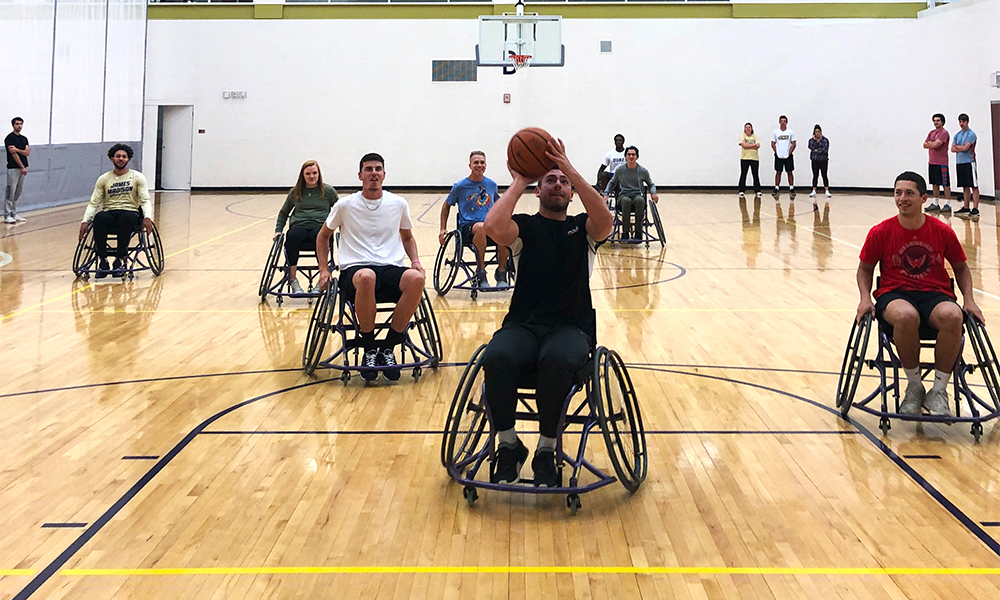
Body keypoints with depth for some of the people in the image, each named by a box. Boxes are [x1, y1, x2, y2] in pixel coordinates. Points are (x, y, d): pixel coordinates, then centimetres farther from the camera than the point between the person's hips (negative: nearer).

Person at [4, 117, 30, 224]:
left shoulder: (24, 139, 14)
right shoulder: (10, 138, -7)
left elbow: (27, 152, 2)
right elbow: (13, 154, -13)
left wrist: (17, 149, -16)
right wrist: (22, 167, -14)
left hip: (23, 168, 7)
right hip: (13, 168, -7)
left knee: (18, 194, 10)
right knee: (10, 193, -5)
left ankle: (14, 214, 16)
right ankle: (7, 216, -3)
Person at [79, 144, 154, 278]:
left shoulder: (137, 177, 8)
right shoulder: (103, 179, 12)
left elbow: (145, 200, 1)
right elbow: (93, 203, 10)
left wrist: (147, 217, -19)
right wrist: (85, 221, -7)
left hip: (130, 213, -1)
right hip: (109, 213, 2)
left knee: (126, 218, -39)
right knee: (99, 218, -35)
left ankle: (120, 260, -30)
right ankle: (102, 260, -28)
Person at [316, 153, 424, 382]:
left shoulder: (398, 204, 11)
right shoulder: (346, 205, 6)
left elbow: (407, 237, 28)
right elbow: (323, 236, 21)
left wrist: (416, 261, 9)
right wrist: (324, 270, 10)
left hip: (392, 269, 2)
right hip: (354, 270, -2)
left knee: (416, 279, -35)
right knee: (366, 277, -42)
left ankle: (388, 347, -16)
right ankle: (369, 349, -19)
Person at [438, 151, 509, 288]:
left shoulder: (492, 184, 10)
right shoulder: (460, 186, 2)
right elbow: (446, 205, 16)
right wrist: (443, 229, 11)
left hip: (490, 226, 3)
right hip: (467, 227, -3)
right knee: (481, 227, -41)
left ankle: (501, 273, -12)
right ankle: (481, 274, -28)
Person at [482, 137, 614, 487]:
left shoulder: (582, 228, 14)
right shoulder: (525, 227, 12)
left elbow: (605, 222, -12)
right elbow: (494, 227, -13)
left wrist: (571, 171, -15)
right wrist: (520, 181, -1)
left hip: (572, 327, 0)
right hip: (523, 324, 0)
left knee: (558, 360, -37)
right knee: (496, 359, -33)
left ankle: (546, 451, -16)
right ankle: (508, 446, -10)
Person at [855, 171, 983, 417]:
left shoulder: (943, 232, 2)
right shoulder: (881, 232, 0)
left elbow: (961, 268, 16)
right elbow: (865, 269, 12)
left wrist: (969, 300, 2)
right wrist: (865, 298, -5)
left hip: (936, 294, 1)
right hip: (895, 294, -1)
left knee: (952, 316, -36)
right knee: (906, 316, -39)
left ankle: (939, 391, -18)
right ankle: (914, 386, -16)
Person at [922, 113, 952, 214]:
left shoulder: (944, 132, -8)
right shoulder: (932, 132, 16)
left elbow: (936, 144, -19)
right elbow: (925, 145, 11)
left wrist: (930, 143, 0)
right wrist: (933, 144, -7)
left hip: (941, 163, -8)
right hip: (932, 162, 8)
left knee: (945, 184, -5)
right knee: (935, 183, 12)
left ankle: (948, 204, -5)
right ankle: (935, 204, 17)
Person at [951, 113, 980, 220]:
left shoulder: (971, 134, -8)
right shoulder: (957, 135, 14)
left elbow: (965, 147, -17)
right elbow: (953, 149, 6)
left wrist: (957, 147, 0)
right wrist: (961, 149, -11)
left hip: (969, 162, -7)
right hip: (959, 163, 7)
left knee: (974, 186, -6)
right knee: (965, 186, 12)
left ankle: (975, 209, -10)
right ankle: (965, 208, 17)